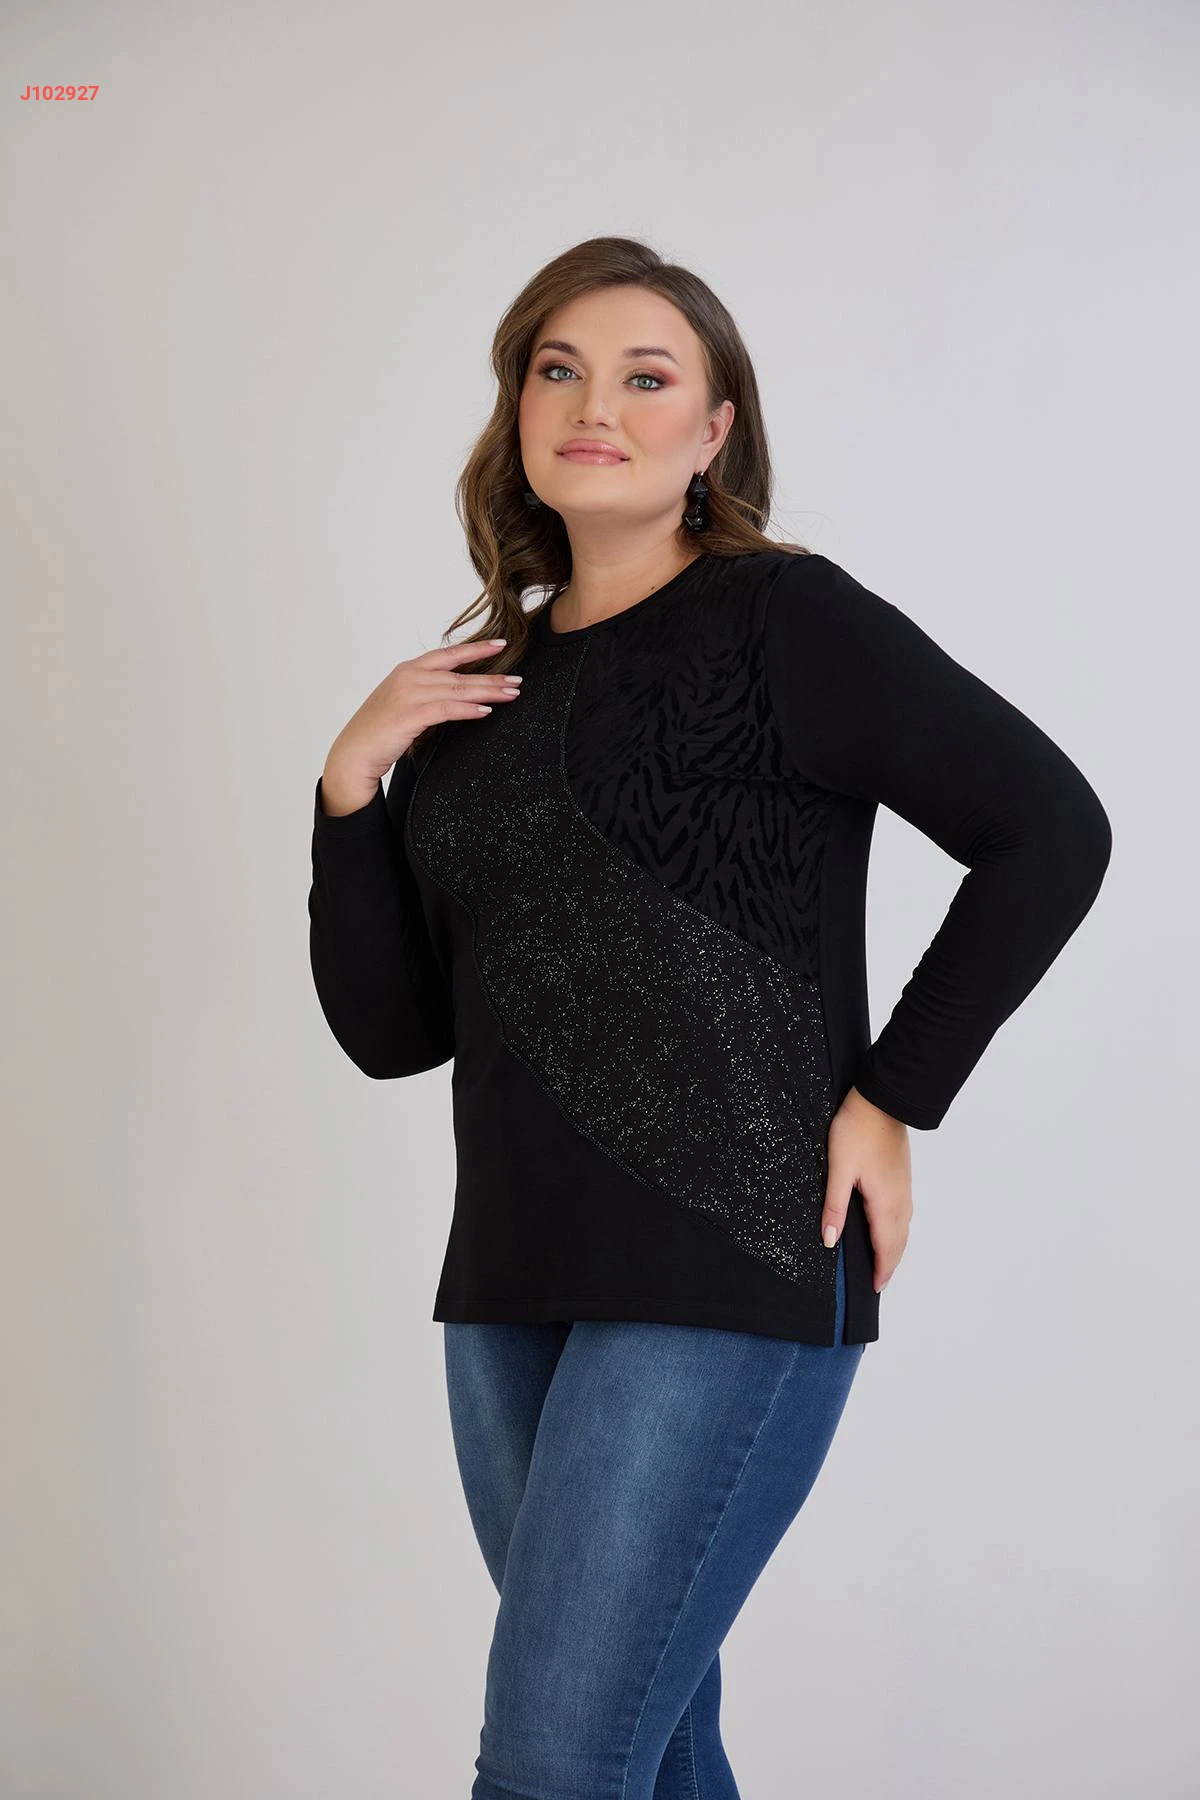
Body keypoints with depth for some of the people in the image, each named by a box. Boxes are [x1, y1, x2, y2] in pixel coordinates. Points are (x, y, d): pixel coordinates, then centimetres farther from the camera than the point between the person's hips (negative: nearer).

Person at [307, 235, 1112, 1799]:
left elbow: (1050, 827, -8)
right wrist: (352, 783, -2)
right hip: (514, 1285, 7)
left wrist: (893, 1099, -9)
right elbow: (391, 1029, 11)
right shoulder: (482, 685, 13)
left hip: (730, 1272, -6)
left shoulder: (777, 620, -4)